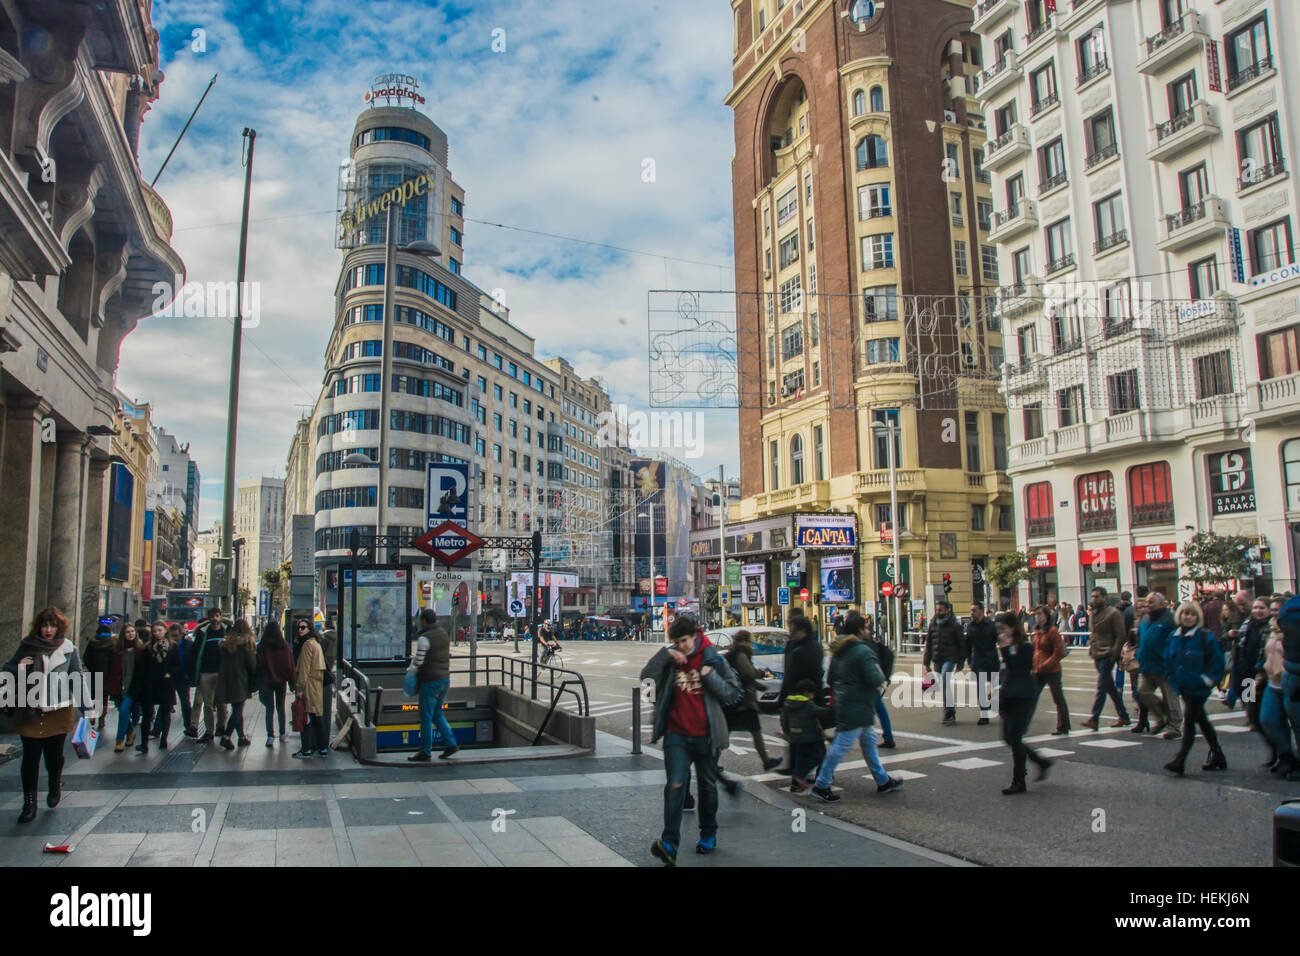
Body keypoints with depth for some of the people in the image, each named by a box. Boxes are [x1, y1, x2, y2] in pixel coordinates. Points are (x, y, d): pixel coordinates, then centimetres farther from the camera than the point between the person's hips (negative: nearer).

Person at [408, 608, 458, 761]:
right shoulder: (444, 634, 10)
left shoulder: (425, 638, -16)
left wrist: (413, 659, 4)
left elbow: (418, 661, -17)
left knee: (426, 717, 2)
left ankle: (425, 751, 9)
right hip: (445, 679, 8)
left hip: (430, 681, -8)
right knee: (437, 713, 19)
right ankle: (450, 743, 11)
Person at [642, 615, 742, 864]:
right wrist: (666, 654, -21)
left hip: (705, 735, 0)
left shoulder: (712, 659, -2)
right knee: (675, 785, -13)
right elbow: (647, 676, -13)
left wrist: (710, 677, -15)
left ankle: (709, 835, 34)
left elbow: (734, 693, -1)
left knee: (708, 785, 15)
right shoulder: (670, 660, 2)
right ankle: (670, 843, -14)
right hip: (676, 735, 0)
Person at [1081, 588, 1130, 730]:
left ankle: (1094, 719, -12)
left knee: (1101, 687, -10)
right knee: (1111, 688, 14)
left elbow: (1121, 636, -12)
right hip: (1097, 656, 8)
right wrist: (1091, 650, 14)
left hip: (1107, 656, -8)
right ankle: (1123, 716, 24)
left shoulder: (1113, 613, -9)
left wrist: (1113, 653, -17)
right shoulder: (1094, 613, 14)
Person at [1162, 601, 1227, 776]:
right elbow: (1168, 659, 18)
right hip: (1184, 687, 7)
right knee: (1202, 721, 18)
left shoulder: (1205, 637, -11)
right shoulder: (1173, 636, 6)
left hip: (1198, 688, -7)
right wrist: (1173, 677, 12)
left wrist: (1208, 679, -10)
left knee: (1188, 722, -9)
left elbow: (1217, 659, -8)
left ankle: (1179, 761, -10)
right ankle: (1217, 756, 34)